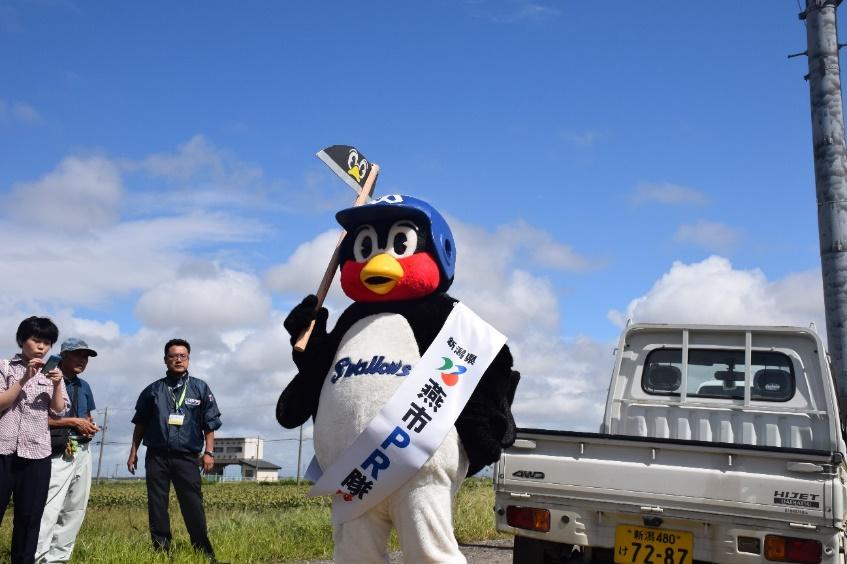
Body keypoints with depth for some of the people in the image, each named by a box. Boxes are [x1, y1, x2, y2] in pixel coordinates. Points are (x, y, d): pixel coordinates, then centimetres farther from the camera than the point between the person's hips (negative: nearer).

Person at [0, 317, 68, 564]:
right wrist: (25, 379, -13)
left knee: (30, 516, 4)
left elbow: (59, 411, 8)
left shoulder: (52, 373, 13)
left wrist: (56, 385, -7)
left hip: (37, 452, 3)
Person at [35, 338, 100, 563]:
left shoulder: (84, 386, 17)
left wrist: (91, 427, 5)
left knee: (75, 511, 9)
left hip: (82, 453, 8)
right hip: (58, 452, -8)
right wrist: (73, 422, -16)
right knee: (49, 511, -17)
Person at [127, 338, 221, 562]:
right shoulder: (153, 390, 8)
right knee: (157, 505, 5)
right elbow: (140, 423, 16)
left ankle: (204, 552, 4)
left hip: (186, 457, -2)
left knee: (193, 505, -4)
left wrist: (209, 452, -1)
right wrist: (133, 451, 13)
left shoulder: (200, 388, 5)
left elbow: (210, 424, 6)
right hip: (156, 456, 2)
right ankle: (161, 550, 14)